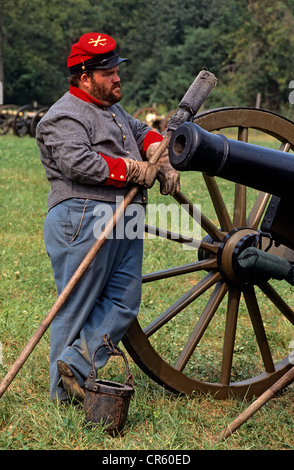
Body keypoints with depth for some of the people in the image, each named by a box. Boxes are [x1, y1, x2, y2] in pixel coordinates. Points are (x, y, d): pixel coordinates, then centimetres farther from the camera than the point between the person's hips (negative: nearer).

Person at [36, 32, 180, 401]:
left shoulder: (111, 109, 23)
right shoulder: (65, 117, -8)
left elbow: (141, 132, 30)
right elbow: (79, 164, -22)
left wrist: (163, 163, 9)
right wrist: (134, 170, -15)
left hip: (125, 222, 10)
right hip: (85, 219, -10)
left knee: (123, 304, 3)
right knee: (77, 307, -2)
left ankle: (75, 363, 3)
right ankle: (63, 391, 7)